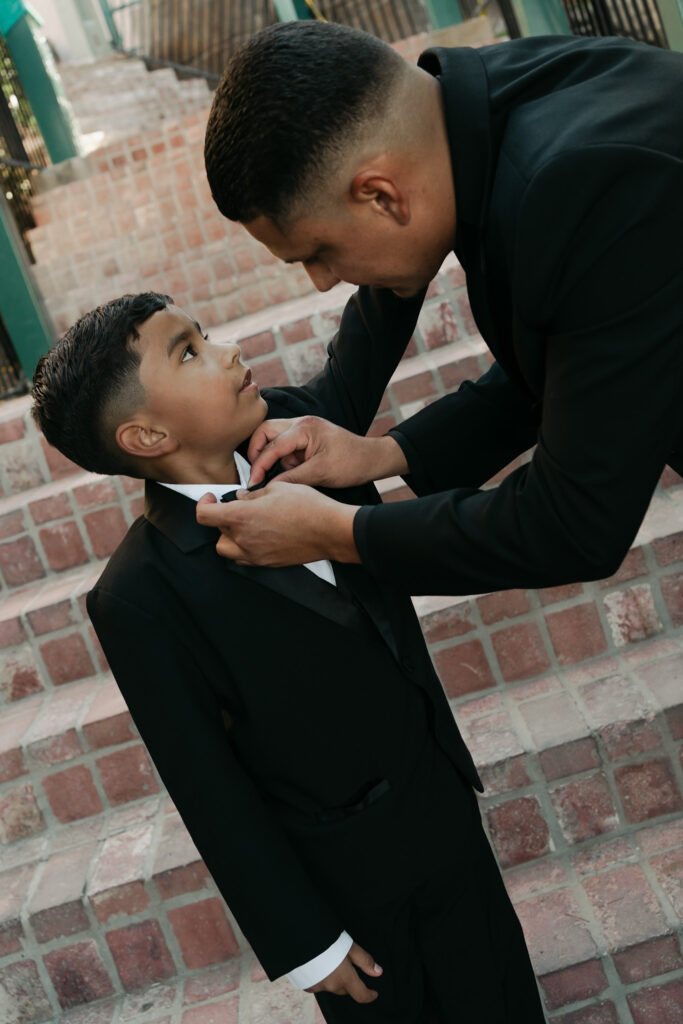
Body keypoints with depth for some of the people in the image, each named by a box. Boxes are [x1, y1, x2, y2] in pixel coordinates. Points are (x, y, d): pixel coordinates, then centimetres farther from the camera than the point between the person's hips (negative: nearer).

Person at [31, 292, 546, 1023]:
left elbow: (372, 337, 5)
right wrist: (304, 944, -11)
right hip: (347, 887, -5)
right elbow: (208, 790, -19)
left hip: (444, 806, 5)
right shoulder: (139, 598, -25)